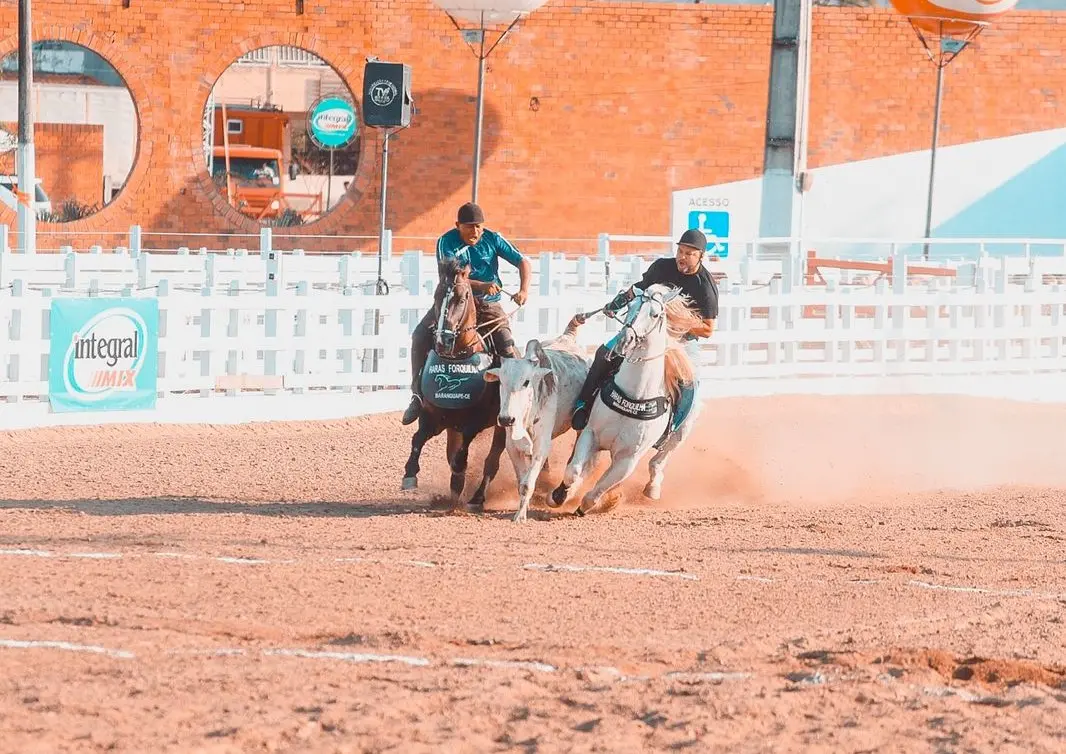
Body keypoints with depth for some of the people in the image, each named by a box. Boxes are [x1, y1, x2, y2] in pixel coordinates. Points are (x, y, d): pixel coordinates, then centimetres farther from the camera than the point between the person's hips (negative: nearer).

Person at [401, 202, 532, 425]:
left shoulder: (492, 239, -1)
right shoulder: (447, 242, -7)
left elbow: (523, 262, 1)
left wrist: (523, 290, -17)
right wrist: (481, 286, -33)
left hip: (488, 305, 0)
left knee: (507, 348, -20)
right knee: (421, 336, -19)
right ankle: (418, 394, -13)